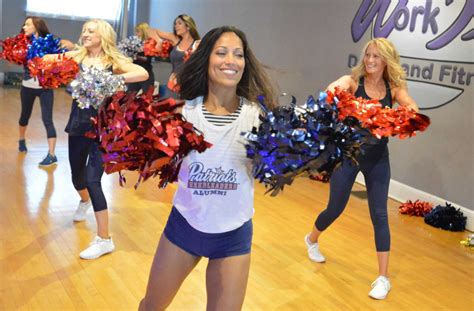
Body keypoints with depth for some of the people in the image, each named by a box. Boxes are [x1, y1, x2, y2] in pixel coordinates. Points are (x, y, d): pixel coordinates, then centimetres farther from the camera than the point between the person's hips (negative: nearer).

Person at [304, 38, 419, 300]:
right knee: (335, 208, 11)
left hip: (378, 159, 2)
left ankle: (383, 278, 10)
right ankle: (312, 240, 44)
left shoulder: (394, 89, -2)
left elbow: (413, 110, -20)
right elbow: (332, 90, -30)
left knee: (379, 215, 1)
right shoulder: (353, 81, -8)